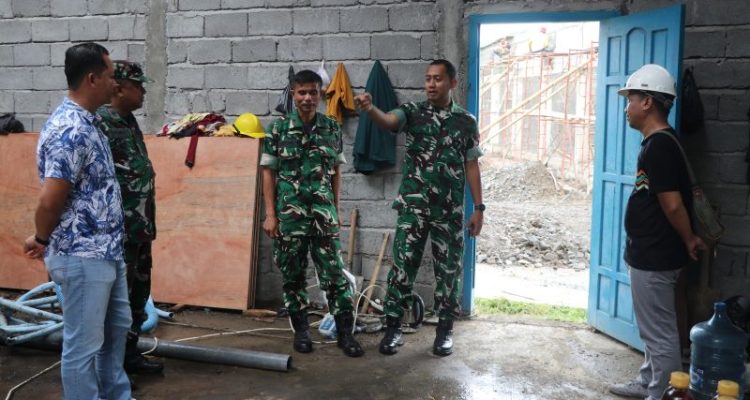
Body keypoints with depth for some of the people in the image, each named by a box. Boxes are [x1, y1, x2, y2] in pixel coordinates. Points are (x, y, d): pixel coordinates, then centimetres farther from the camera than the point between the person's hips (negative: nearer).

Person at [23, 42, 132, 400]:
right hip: (82, 257, -10)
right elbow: (49, 201, -24)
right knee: (83, 343, 4)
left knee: (117, 326, 23)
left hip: (105, 250, 10)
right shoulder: (70, 130, -23)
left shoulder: (86, 122, 9)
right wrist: (42, 240, -7)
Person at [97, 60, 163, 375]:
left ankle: (130, 354, 30)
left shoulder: (129, 122, 13)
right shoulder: (99, 123, -16)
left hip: (140, 228, 9)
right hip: (118, 231, -9)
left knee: (138, 293, 17)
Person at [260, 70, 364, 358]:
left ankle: (345, 331, 7)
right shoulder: (278, 128, -1)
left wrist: (335, 210, 10)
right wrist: (270, 214, -5)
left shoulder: (332, 129, 4)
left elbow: (336, 171, 11)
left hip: (323, 213, 1)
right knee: (292, 274, 7)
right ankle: (301, 330, 21)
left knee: (335, 273, -1)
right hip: (288, 214, -1)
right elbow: (269, 172, 0)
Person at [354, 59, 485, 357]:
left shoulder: (467, 121, 6)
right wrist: (369, 109, -44)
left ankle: (445, 329, 22)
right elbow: (388, 121, -21)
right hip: (413, 205, -1)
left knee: (448, 269, 7)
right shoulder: (413, 111, 1)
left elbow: (471, 166, 8)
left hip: (450, 209, 1)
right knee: (403, 264, -1)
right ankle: (393, 327, 11)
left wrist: (479, 208, 4)